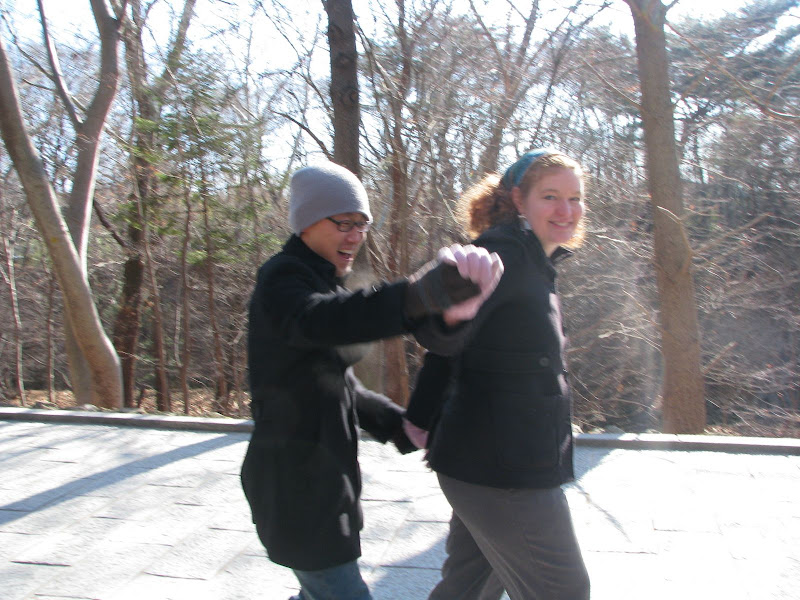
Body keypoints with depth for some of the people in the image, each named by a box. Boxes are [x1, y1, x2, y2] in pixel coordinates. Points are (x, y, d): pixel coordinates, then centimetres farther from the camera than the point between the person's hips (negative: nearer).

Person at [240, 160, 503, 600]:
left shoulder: (322, 281, 13)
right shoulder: (281, 278, -16)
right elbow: (319, 321, -42)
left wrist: (399, 424, 3)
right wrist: (421, 294, -57)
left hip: (324, 476, 10)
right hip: (294, 479, -9)